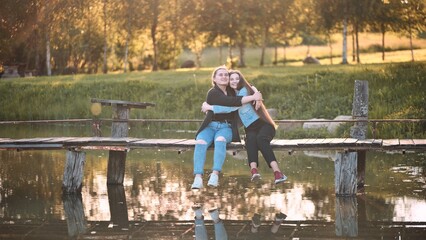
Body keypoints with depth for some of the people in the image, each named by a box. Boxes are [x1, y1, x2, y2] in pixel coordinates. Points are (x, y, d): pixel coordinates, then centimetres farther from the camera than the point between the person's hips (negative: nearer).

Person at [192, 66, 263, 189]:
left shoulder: (231, 91, 12)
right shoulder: (212, 93, -7)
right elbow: (231, 102, -22)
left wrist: (255, 97, 5)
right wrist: (252, 97, -22)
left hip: (226, 128, 2)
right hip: (210, 126, -2)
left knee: (220, 140, -35)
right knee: (200, 143, -35)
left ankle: (215, 175, -46)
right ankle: (198, 178, -43)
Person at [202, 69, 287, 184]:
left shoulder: (245, 91, -8)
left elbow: (232, 108, -21)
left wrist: (210, 107, -16)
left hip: (264, 124, -4)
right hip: (250, 129, 4)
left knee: (261, 139, -40)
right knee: (251, 139, -35)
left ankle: (277, 173, -54)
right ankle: (254, 170, -61)